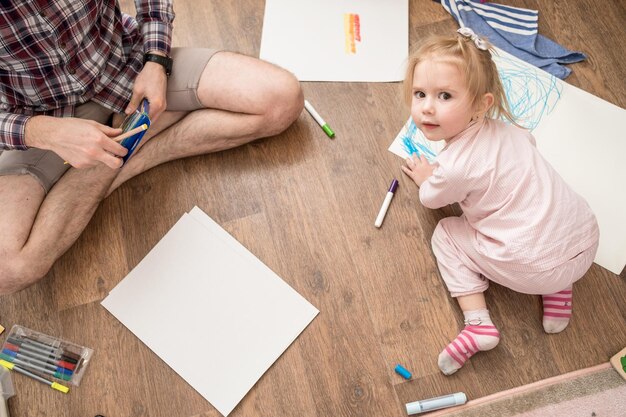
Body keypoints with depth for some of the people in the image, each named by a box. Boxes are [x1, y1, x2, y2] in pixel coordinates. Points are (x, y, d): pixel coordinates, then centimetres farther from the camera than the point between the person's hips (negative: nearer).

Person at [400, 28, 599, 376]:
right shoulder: (502, 127, 3)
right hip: (586, 243, 7)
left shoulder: (455, 166, -18)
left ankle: (478, 324, 2)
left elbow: (430, 199, 5)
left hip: (532, 269, -6)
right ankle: (558, 289, 21)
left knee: (445, 233, 10)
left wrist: (424, 177, 27)